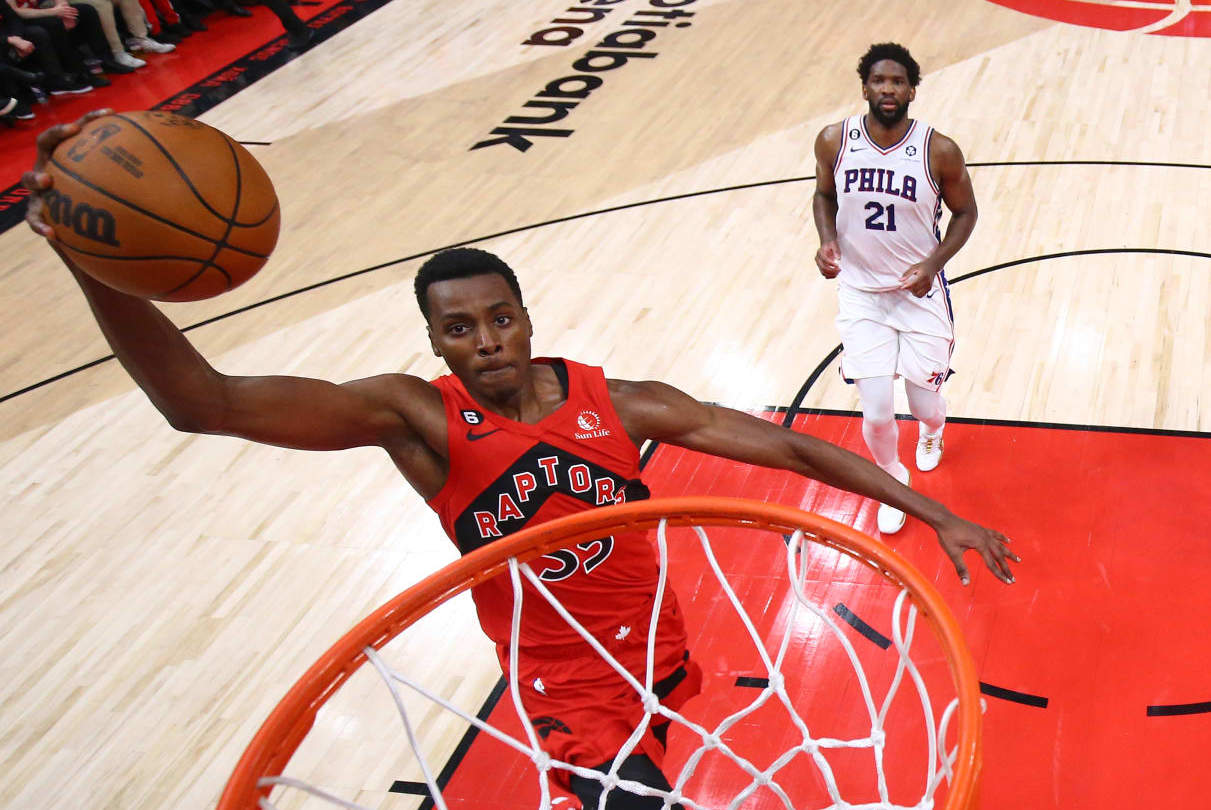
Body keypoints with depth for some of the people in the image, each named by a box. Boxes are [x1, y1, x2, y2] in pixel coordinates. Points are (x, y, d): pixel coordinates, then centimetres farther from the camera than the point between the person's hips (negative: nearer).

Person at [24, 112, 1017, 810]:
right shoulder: (419, 417, -22)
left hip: (657, 648, 4)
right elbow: (204, 401, -34)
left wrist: (932, 510, -17)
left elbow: (787, 445, -12)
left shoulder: (623, 404, -16)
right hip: (567, 685, -3)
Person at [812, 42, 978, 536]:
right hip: (860, 292, 1)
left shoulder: (939, 151, -15)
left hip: (920, 291, 0)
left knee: (925, 406, 6)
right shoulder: (833, 141, -10)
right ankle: (893, 480, 28)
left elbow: (964, 212, 0)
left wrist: (934, 262, -15)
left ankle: (932, 431, 48)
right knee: (876, 414, -7)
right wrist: (827, 241, -10)